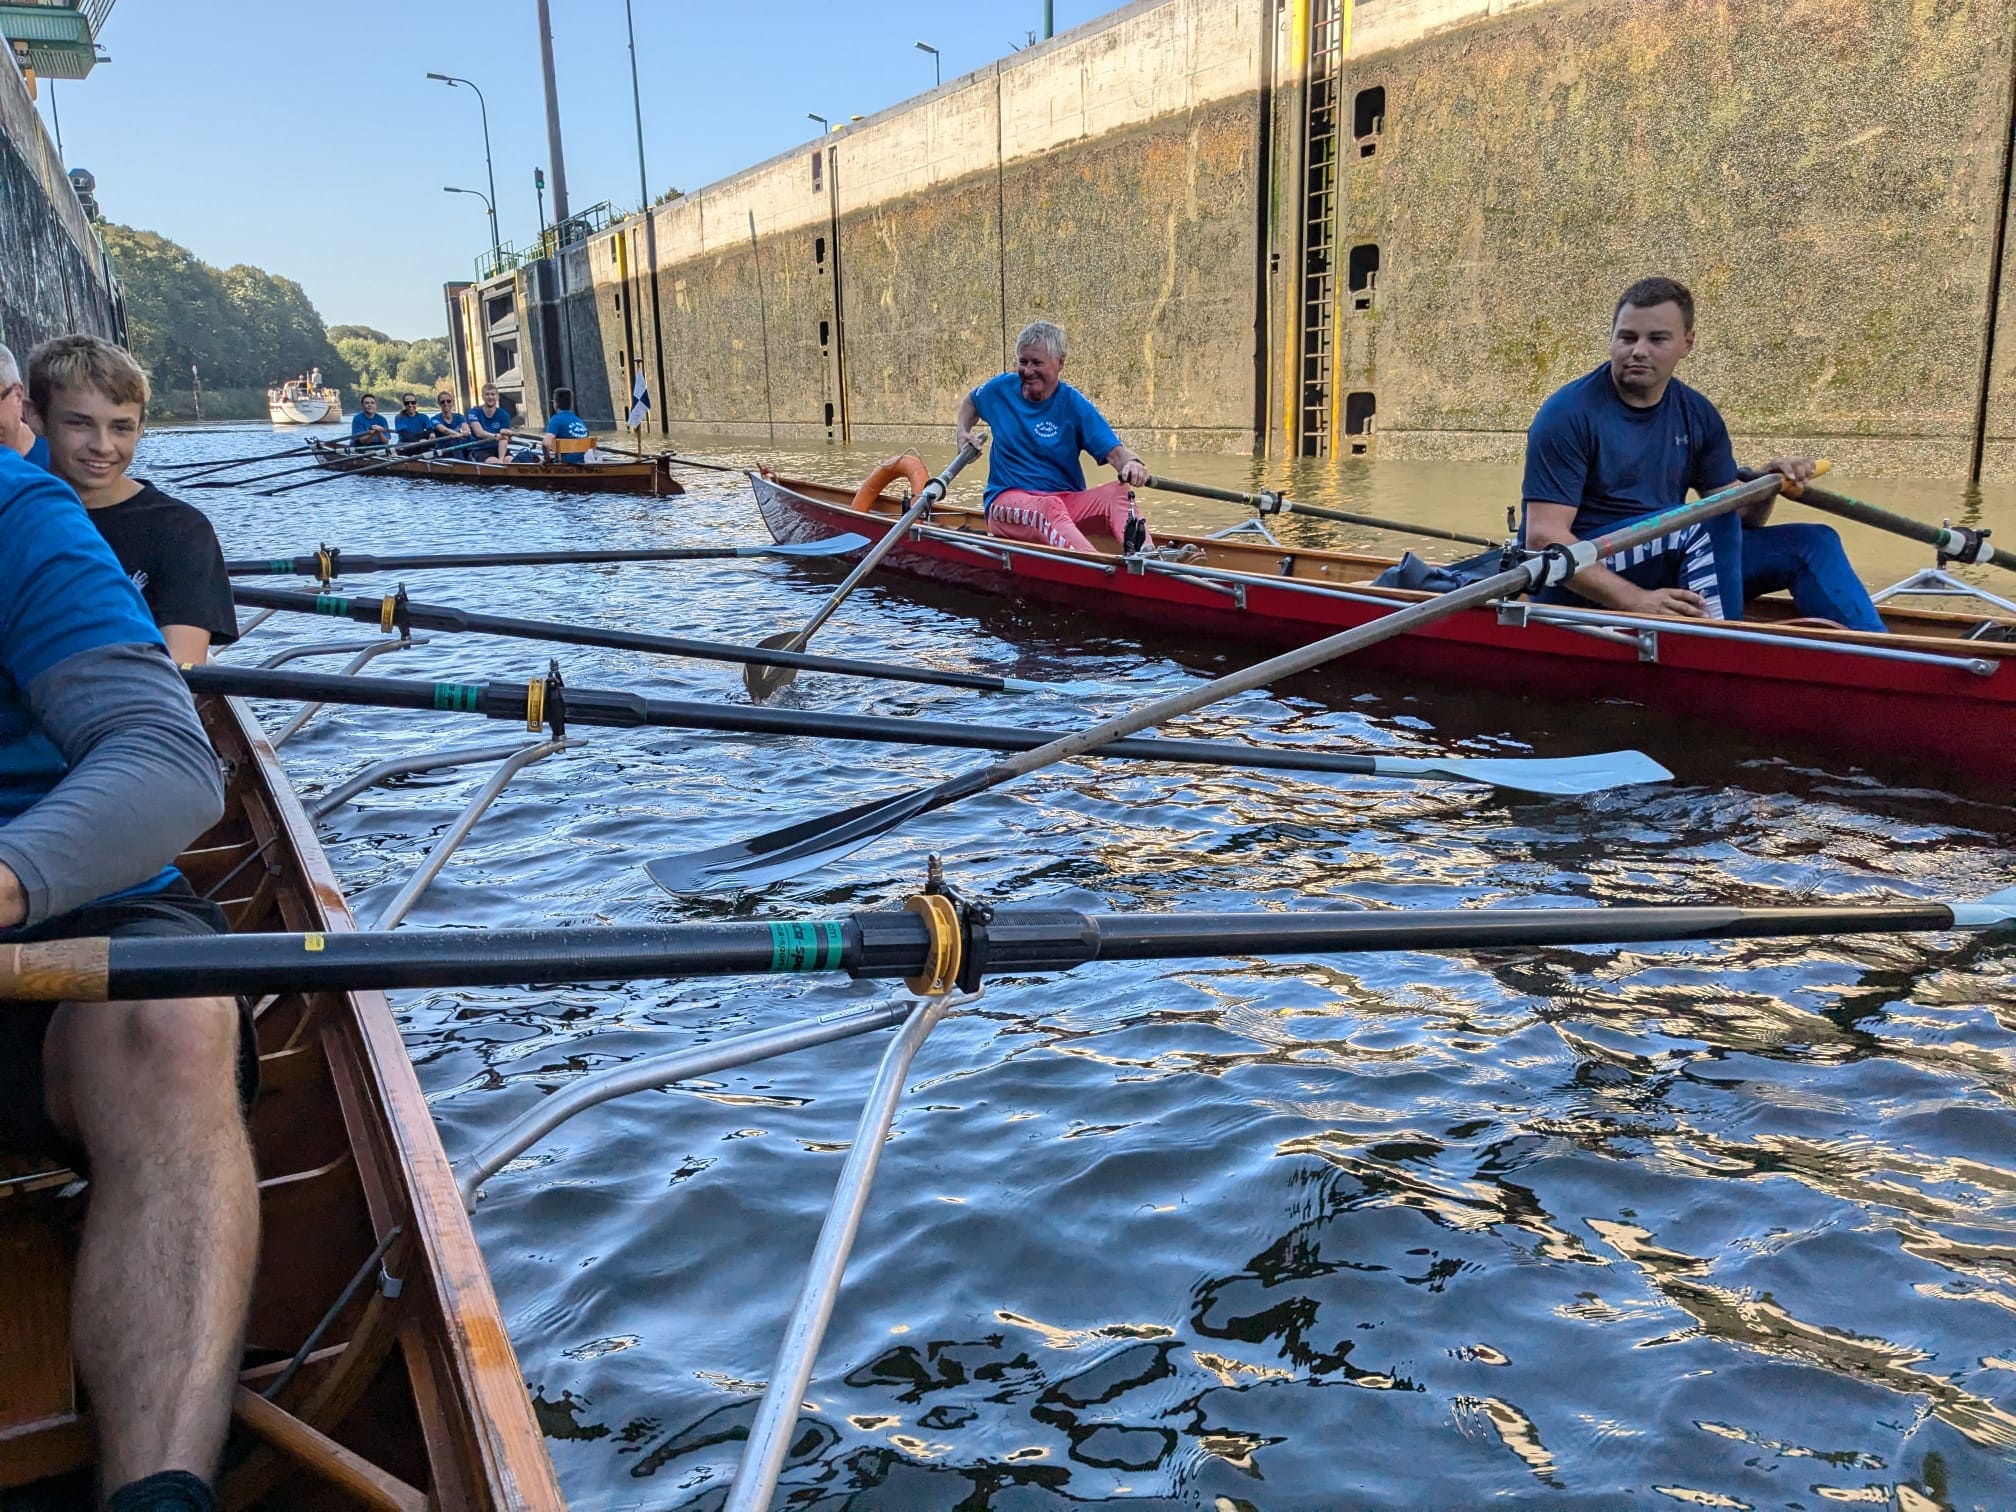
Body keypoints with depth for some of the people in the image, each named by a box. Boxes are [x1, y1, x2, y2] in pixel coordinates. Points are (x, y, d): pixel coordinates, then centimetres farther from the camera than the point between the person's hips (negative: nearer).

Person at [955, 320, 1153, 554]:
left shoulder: (1074, 404, 1)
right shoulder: (1001, 389, 8)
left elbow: (1113, 452, -11)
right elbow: (969, 403, 33)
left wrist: (1131, 463, -35)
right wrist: (963, 433, 12)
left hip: (1066, 500, 1)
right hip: (1007, 500, -1)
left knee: (1119, 491, -29)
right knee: (1048, 507, -38)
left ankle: (1144, 556, -56)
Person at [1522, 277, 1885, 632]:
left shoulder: (1698, 415, 9)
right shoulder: (1569, 413, -11)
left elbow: (1738, 523, 13)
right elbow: (1544, 537, -20)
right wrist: (1634, 600, -30)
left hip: (1671, 569, 7)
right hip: (1587, 583, -7)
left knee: (1813, 542, -1)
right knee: (1711, 521, -28)